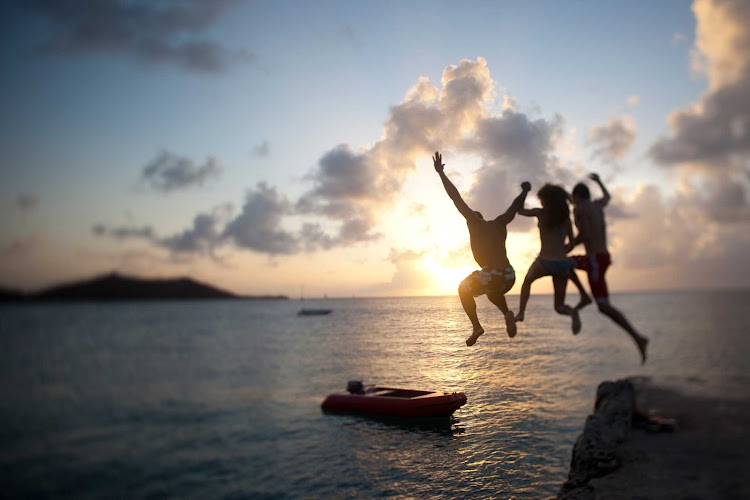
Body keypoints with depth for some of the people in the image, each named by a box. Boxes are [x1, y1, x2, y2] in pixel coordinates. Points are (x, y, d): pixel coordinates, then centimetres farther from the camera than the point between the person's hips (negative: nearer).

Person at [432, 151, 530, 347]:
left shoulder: (474, 221, 6)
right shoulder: (499, 223, 18)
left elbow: (456, 197, 6)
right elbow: (514, 207, 32)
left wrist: (441, 172, 10)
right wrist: (524, 192, 46)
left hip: (490, 276, -5)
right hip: (509, 277, 6)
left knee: (463, 289, 25)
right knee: (492, 291, 38)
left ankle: (476, 326, 9)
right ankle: (507, 313, 9)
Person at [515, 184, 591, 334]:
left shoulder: (540, 213, 1)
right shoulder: (566, 218, 11)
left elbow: (519, 210, 16)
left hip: (545, 262, -3)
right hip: (563, 263, 3)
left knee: (527, 280, 33)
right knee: (559, 307, 13)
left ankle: (521, 313, 22)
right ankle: (572, 311, -22)